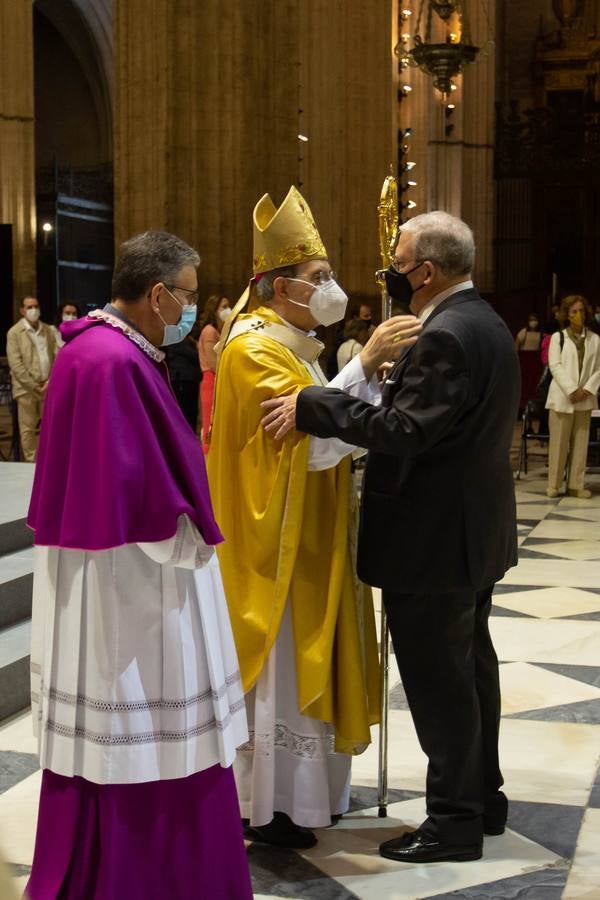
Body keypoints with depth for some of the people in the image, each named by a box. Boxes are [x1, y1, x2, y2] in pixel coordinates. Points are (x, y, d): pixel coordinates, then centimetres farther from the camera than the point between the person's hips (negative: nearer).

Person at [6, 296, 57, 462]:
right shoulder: (14, 332, -4)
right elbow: (15, 364, -9)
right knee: (28, 428, 1)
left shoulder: (47, 330, 10)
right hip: (26, 388, -4)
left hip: (47, 386, 4)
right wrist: (33, 385, -13)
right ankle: (32, 462, 8)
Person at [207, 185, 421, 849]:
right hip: (277, 540, -10)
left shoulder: (289, 345, 13)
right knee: (276, 663, -1)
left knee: (300, 657, 16)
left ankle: (303, 787, 28)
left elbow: (325, 434, 14)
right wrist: (365, 363, -30)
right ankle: (268, 808, 10)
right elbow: (312, 434, -28)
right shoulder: (254, 349, -18)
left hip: (304, 535, 10)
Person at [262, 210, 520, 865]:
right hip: (474, 534, 11)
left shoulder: (445, 335, -22)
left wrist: (311, 406, -25)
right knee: (471, 668, 19)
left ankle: (453, 820, 11)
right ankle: (483, 798, 31)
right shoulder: (485, 324, 10)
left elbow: (406, 429, -28)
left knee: (437, 682, 0)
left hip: (433, 541, -11)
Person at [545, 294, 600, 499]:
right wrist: (571, 390, -15)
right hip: (562, 397, -2)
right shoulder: (558, 337, 1)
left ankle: (576, 485, 10)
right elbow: (555, 366, -7)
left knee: (580, 443, 4)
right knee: (559, 442, -1)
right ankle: (554, 485, 5)